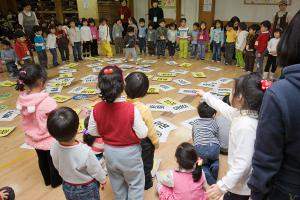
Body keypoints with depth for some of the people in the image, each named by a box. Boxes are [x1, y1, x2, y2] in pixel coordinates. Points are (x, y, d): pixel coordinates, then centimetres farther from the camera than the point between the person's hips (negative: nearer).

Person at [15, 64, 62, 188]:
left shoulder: (22, 99, -14)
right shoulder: (47, 101, -34)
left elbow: (25, 121, 0)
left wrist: (30, 132, 15)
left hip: (33, 139, 6)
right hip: (49, 140, -6)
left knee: (42, 159, 29)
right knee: (53, 161, 21)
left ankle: (47, 180, 53)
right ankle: (56, 181, 45)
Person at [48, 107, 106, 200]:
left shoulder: (54, 148, -24)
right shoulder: (85, 152, -38)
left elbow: (57, 167, -4)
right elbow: (96, 170, -21)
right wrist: (103, 179, 0)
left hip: (67, 187, 4)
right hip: (86, 189, -4)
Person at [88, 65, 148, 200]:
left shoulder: (96, 109, -18)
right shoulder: (131, 109, -30)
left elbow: (92, 132, -4)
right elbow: (142, 134, -22)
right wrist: (141, 123, -3)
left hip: (110, 152, 4)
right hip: (129, 153, -4)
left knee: (117, 183, 30)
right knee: (135, 184, 22)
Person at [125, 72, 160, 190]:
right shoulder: (144, 110, -34)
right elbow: (151, 131, -21)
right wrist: (156, 142, -2)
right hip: (144, 142, -4)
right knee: (146, 164, 24)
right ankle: (146, 183, 46)